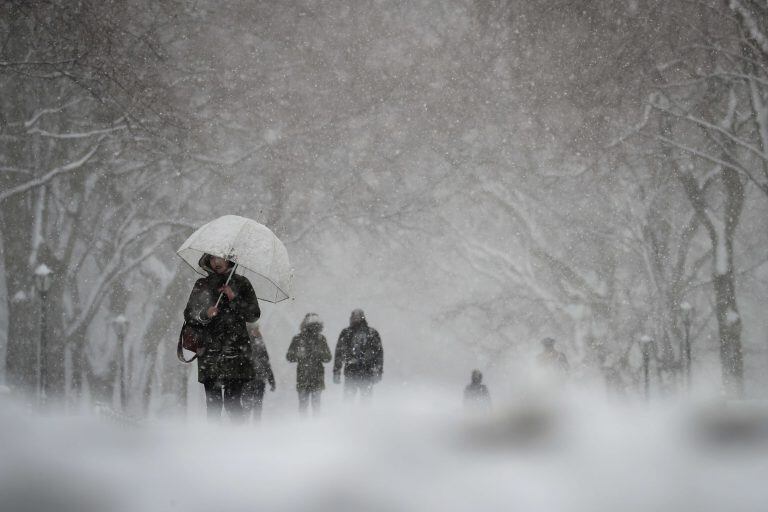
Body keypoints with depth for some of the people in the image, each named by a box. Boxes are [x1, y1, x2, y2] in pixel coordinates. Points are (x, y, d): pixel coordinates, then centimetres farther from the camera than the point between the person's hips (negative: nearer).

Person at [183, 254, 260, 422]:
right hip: (210, 352, 1)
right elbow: (188, 315, 9)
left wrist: (234, 298, -9)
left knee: (232, 401, -10)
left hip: (235, 350, -1)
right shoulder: (202, 285, 13)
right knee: (213, 402, -5)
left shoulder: (241, 283, 10)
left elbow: (254, 315, 4)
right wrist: (205, 315, -11)